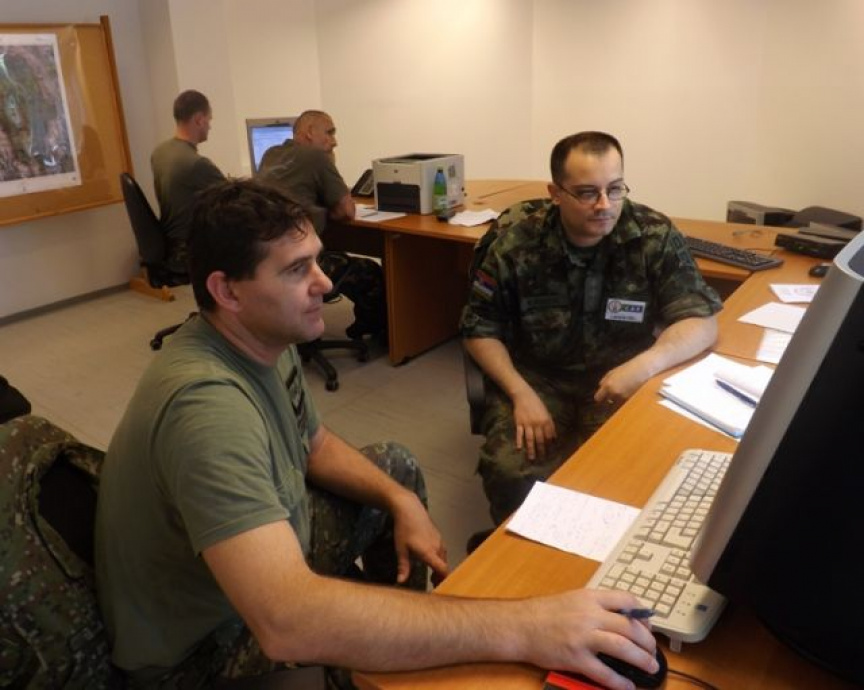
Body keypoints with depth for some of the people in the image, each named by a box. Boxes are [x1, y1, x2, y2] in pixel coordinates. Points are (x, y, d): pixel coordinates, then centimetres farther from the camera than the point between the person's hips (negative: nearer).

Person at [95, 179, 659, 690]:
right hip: (204, 639, -8)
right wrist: (521, 630, -47)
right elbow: (285, 622, -46)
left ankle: (405, 625, 34)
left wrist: (402, 502, -6)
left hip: (267, 546, 8)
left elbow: (315, 445, 10)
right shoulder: (207, 406, -37)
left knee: (396, 466, 13)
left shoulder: (265, 339, -8)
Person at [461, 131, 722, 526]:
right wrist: (520, 393, -17)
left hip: (621, 382, 1)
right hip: (536, 378, 0)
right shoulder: (517, 240, -10)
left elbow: (701, 322, -10)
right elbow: (480, 328, -2)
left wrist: (645, 364, -31)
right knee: (511, 472, -24)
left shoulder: (655, 237, -10)